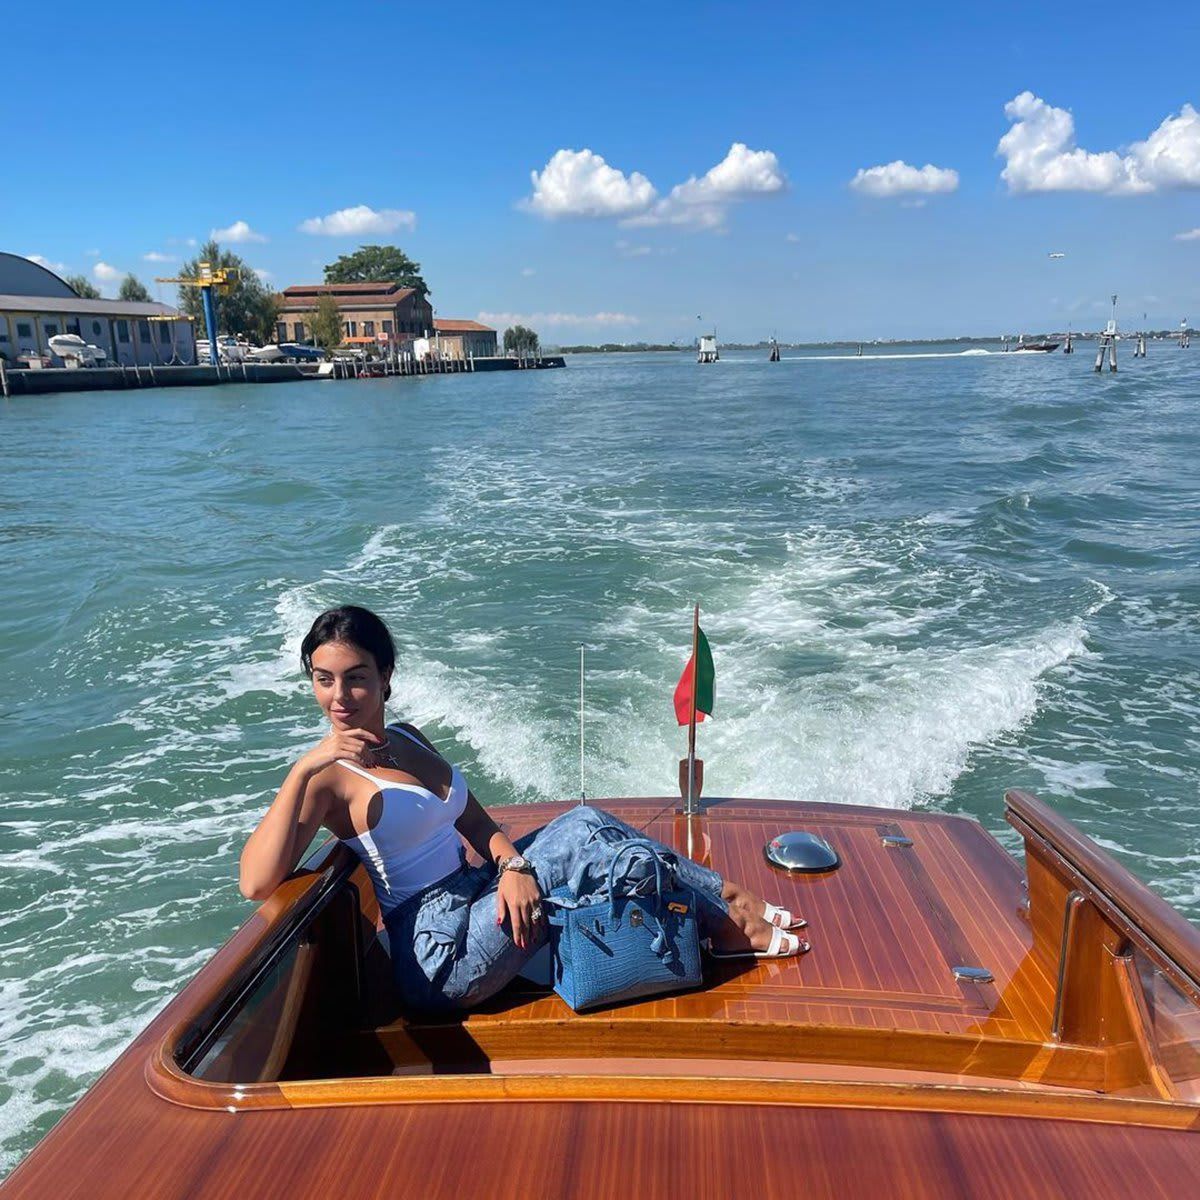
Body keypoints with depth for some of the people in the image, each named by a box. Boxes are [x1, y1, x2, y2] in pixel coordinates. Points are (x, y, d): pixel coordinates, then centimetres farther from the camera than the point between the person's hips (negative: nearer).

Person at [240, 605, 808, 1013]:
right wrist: (302, 769, -31)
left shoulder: (409, 740, 12)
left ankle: (721, 893, -1)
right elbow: (256, 884, -24)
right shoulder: (326, 778, -10)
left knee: (582, 821, -10)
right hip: (441, 955, -7)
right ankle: (727, 925, -3)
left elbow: (477, 822, 10)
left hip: (475, 899, 7)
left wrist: (512, 865, -11)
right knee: (581, 839, -17)